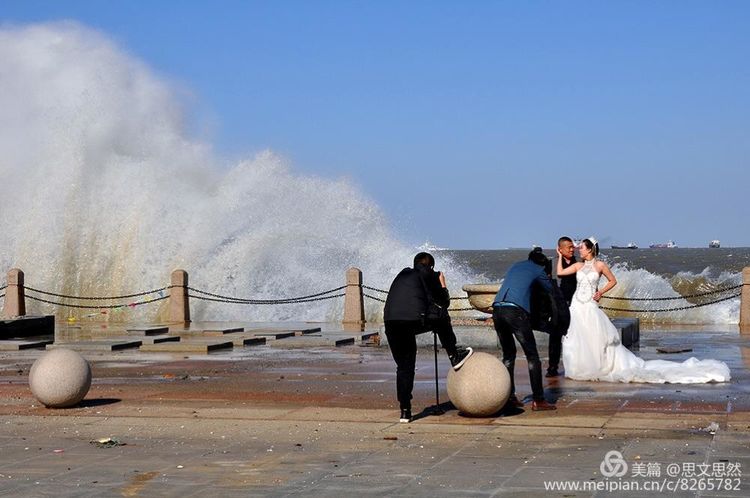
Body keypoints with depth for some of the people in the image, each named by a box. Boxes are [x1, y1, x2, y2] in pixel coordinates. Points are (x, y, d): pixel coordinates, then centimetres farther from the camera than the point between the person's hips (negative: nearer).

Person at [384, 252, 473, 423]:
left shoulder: (403, 274, 30)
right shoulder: (428, 274, 15)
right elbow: (444, 302, 19)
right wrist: (442, 285, 38)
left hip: (390, 322, 5)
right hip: (413, 319, -5)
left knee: (403, 367, 14)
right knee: (442, 316, 26)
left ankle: (405, 411, 11)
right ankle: (454, 356, 29)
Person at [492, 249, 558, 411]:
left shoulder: (515, 266, 28)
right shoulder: (538, 270, 13)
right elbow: (550, 289, 25)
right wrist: (547, 278, 44)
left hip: (497, 309, 6)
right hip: (516, 311, -6)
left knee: (508, 354, 18)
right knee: (532, 356, 1)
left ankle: (509, 397, 15)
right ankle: (538, 400, -3)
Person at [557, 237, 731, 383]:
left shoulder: (599, 265, -1)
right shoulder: (578, 265, 10)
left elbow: (613, 281, 6)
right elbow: (560, 272, 4)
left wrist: (600, 292, -4)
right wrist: (561, 256, 7)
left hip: (590, 308, -4)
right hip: (576, 307, 4)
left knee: (596, 340, -5)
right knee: (576, 342, 3)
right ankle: (580, 370, 15)